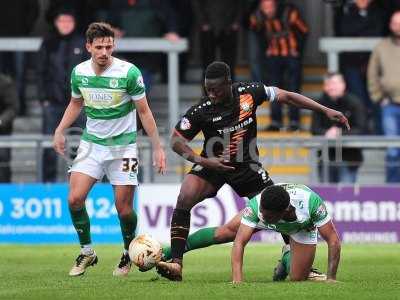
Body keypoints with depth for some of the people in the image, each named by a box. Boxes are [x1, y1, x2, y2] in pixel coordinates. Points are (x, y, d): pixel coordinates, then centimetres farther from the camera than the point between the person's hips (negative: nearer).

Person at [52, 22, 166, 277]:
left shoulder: (129, 73, -16)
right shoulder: (79, 72, -4)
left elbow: (144, 111, -7)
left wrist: (158, 147, -7)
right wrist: (60, 131, 8)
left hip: (123, 145, -3)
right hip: (92, 143, 3)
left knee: (124, 209, -3)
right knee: (75, 199, -11)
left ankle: (129, 254, 23)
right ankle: (87, 253, 8)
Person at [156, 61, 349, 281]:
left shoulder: (249, 93, -15)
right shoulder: (201, 111, -19)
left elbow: (286, 97, -2)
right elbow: (176, 140, -10)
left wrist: (325, 110, -1)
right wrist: (202, 161, -25)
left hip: (246, 165, 2)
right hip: (212, 164, -2)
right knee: (185, 198, -27)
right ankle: (175, 263, -26)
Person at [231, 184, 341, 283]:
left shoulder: (311, 201, -46)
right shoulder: (255, 204, -44)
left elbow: (333, 240, -39)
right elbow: (239, 242, -47)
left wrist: (331, 278, -44)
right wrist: (237, 279, -59)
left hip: (304, 229, -1)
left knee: (297, 278, -8)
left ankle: (288, 258, 26)